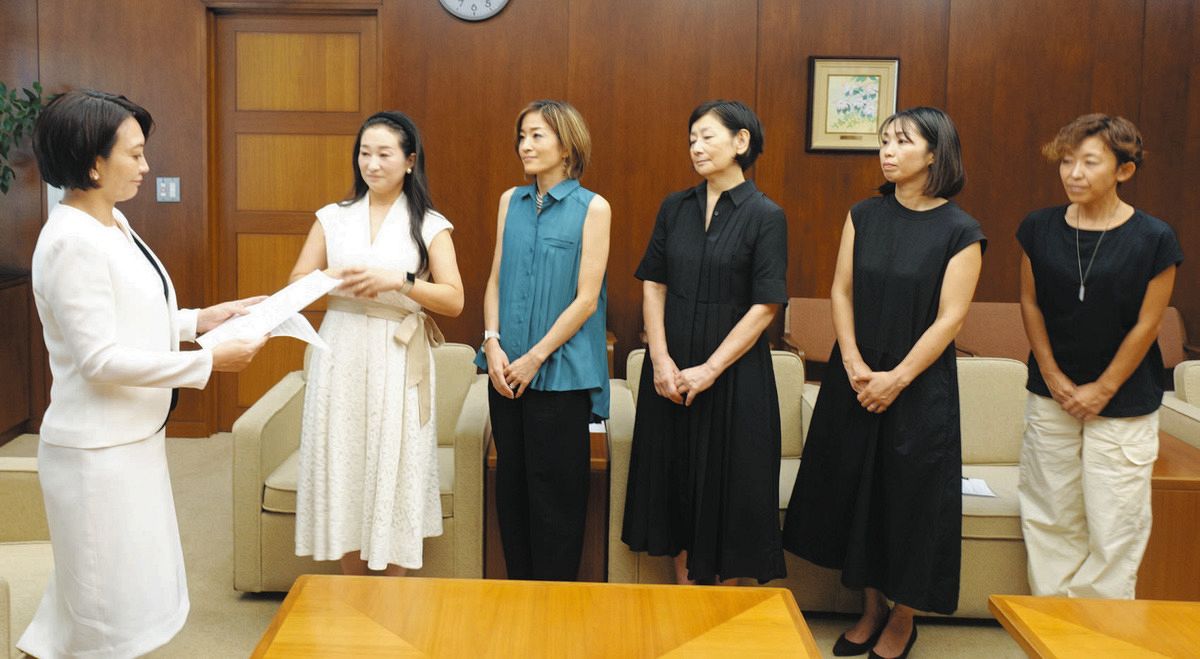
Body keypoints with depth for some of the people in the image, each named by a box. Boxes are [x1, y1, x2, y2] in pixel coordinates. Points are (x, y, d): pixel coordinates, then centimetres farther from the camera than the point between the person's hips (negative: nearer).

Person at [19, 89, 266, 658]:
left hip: (131, 436, 9)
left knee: (119, 586, 22)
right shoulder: (71, 241, -21)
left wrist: (197, 320, 6)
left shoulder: (114, 224, 7)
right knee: (110, 597, 6)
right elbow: (99, 358, -24)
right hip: (97, 447, -9)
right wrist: (207, 362, -22)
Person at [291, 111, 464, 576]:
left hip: (398, 363, -2)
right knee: (344, 468, 5)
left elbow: (453, 301, -4)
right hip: (341, 358, 2)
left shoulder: (429, 225, 2)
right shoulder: (333, 218, 9)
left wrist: (399, 281, -18)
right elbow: (296, 285, 6)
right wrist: (337, 279, -14)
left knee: (395, 472, 0)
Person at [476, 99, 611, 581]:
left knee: (554, 488, 2)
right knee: (511, 482, 11)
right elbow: (496, 279, 10)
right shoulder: (510, 202, 10)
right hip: (507, 372, 5)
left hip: (561, 372, -5)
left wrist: (536, 356, -12)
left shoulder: (592, 208, -6)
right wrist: (493, 344, -4)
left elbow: (586, 299, -9)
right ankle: (518, 590, 25)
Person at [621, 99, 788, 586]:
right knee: (674, 478, 10)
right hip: (671, 369, 4)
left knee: (729, 484, 5)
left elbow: (765, 306, -11)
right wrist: (661, 359, -9)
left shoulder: (765, 216, -7)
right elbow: (653, 284, 4)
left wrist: (709, 370, -15)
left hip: (734, 373, -4)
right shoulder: (675, 208, 6)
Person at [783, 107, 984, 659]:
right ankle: (870, 609, 27)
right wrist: (854, 365, -10)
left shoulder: (960, 232, -8)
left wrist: (897, 379, -15)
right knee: (854, 488, 9)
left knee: (910, 498, 4)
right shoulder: (865, 215, 3)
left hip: (919, 384, -4)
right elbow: (841, 291, 1)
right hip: (855, 380, 4)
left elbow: (949, 319, -11)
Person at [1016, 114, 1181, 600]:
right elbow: (1030, 304, 4)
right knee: (1049, 516, 10)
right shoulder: (1040, 228, -2)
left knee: (1113, 523, 0)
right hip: (1051, 397, 3)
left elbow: (1146, 326, -8)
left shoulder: (1154, 239, -11)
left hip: (1122, 404, -3)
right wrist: (1053, 377, -3)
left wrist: (1102, 389, -7)